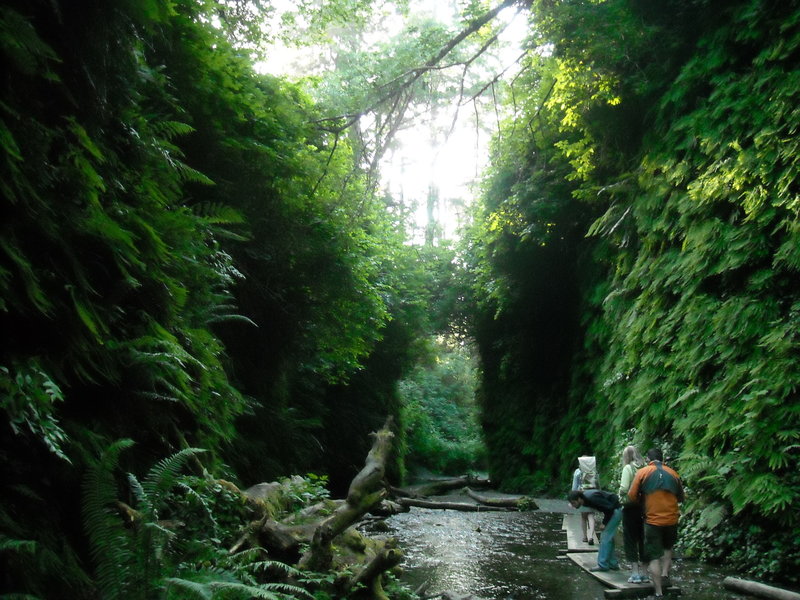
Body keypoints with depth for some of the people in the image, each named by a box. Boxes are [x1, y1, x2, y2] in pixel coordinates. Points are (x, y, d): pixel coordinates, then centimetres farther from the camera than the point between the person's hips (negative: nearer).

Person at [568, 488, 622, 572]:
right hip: (612, 511, 10)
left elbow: (610, 507, -25)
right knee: (608, 538, 13)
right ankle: (613, 564, 19)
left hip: (616, 510, -10)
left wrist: (604, 523, -15)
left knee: (606, 537, -10)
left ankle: (603, 565, -7)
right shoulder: (585, 498, 0)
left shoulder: (591, 498, -28)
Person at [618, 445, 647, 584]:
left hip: (630, 506, -5)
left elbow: (624, 488, -16)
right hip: (644, 506, 5)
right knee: (642, 539, 12)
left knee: (630, 540, 2)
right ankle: (644, 572, 16)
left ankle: (635, 573, 0)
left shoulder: (628, 468, -10)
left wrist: (619, 494, 4)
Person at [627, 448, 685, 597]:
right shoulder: (673, 473, 5)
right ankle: (665, 573, 13)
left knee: (654, 557, 3)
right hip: (672, 519, 3)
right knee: (668, 547, 29)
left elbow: (632, 496, -5)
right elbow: (681, 498, 14)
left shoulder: (642, 472, -3)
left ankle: (659, 592, 1)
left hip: (653, 520, -3)